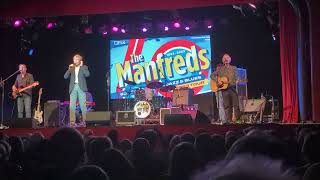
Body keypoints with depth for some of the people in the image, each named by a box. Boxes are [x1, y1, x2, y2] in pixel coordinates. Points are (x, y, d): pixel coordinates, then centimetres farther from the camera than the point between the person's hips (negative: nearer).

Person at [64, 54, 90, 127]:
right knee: (72, 105, -4)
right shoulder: (71, 68, 17)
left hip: (81, 87, -3)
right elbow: (65, 77, 7)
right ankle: (72, 121, -5)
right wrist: (69, 69, -4)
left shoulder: (84, 67, 9)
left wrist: (81, 66, -7)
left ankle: (83, 121, -3)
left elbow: (87, 74, -11)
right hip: (73, 87, 3)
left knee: (82, 105, -5)